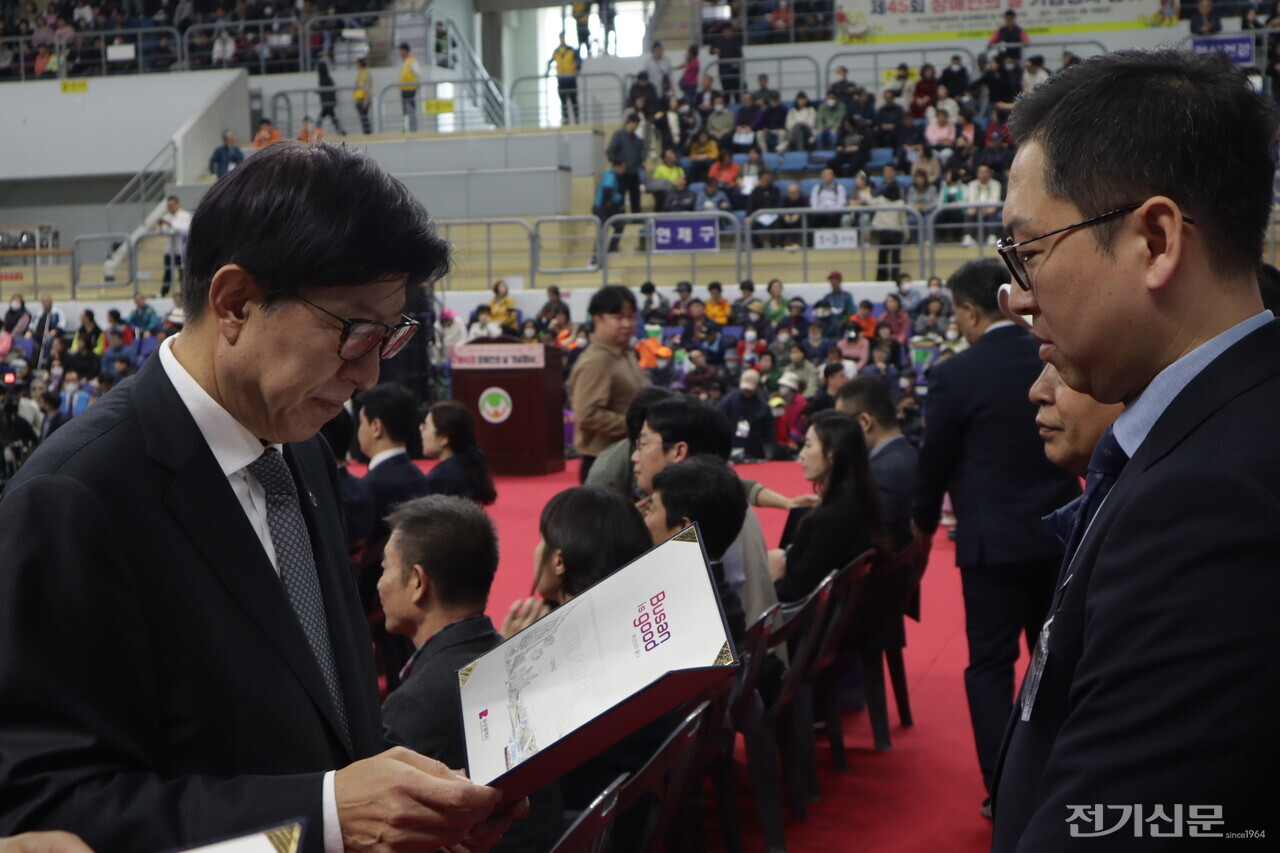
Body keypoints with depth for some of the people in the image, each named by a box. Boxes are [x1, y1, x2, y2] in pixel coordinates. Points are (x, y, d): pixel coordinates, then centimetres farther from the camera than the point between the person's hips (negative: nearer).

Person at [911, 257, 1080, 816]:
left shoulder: (955, 376, -12)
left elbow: (935, 460, -3)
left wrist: (924, 523, 13)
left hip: (994, 538, -5)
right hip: (1060, 532, 5)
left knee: (991, 664, 4)